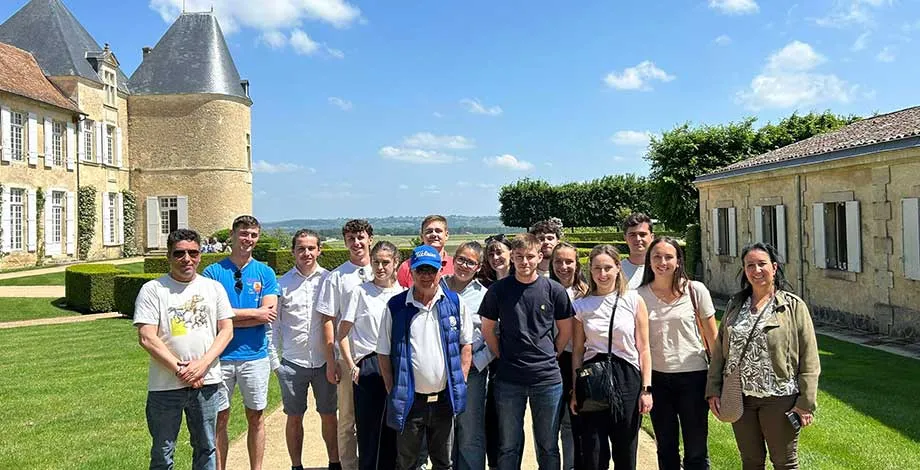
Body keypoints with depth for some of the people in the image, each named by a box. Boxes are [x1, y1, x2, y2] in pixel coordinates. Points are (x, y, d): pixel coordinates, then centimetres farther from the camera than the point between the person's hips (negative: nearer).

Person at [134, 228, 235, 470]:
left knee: (206, 448, 15)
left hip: (207, 382, 2)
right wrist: (179, 370, -14)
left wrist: (202, 364, -11)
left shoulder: (214, 287, 6)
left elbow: (226, 330, 3)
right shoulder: (153, 290, -3)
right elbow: (147, 338, -9)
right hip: (165, 386, -2)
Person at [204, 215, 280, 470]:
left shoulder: (265, 273, 3)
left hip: (255, 355, 1)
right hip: (221, 355, -1)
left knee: (255, 417, 11)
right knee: (219, 418, 8)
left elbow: (270, 313, -7)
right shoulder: (213, 272, -1)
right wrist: (255, 313, -9)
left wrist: (230, 317, -11)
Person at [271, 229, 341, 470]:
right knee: (294, 418, 11)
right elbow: (273, 324, 4)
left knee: (328, 415, 11)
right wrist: (273, 359, 1)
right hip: (292, 362, 0)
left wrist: (334, 357, -1)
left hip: (324, 360, 0)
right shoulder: (282, 283, 0)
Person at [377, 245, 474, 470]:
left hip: (444, 398, 1)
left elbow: (466, 344, 8)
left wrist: (460, 382, 1)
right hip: (409, 399, -1)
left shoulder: (455, 302, 0)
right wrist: (392, 391, -3)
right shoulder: (395, 306, -4)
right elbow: (384, 353, 1)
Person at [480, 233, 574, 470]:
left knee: (548, 446, 12)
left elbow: (566, 330, 9)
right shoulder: (498, 290, -2)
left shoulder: (554, 290, -2)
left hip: (547, 379, 0)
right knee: (509, 446, 11)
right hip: (508, 379, 0)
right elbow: (487, 329, 8)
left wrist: (548, 357, 5)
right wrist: (503, 357, 4)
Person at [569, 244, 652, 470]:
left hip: (626, 378, -1)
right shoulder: (581, 305, 4)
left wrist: (646, 389, -4)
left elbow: (643, 349, 1)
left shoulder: (634, 300, 0)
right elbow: (578, 351, 8)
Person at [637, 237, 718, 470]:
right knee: (666, 449, 15)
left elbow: (712, 337, 0)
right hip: (657, 378, 2)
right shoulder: (640, 295, -1)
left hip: (693, 376, -2)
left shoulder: (695, 290, -5)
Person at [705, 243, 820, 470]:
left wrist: (806, 402, -10)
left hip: (779, 398, -3)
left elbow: (809, 360, -6)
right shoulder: (734, 305, 7)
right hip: (740, 398, 4)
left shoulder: (794, 306, -4)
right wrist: (713, 390, 3)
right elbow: (719, 351, 8)